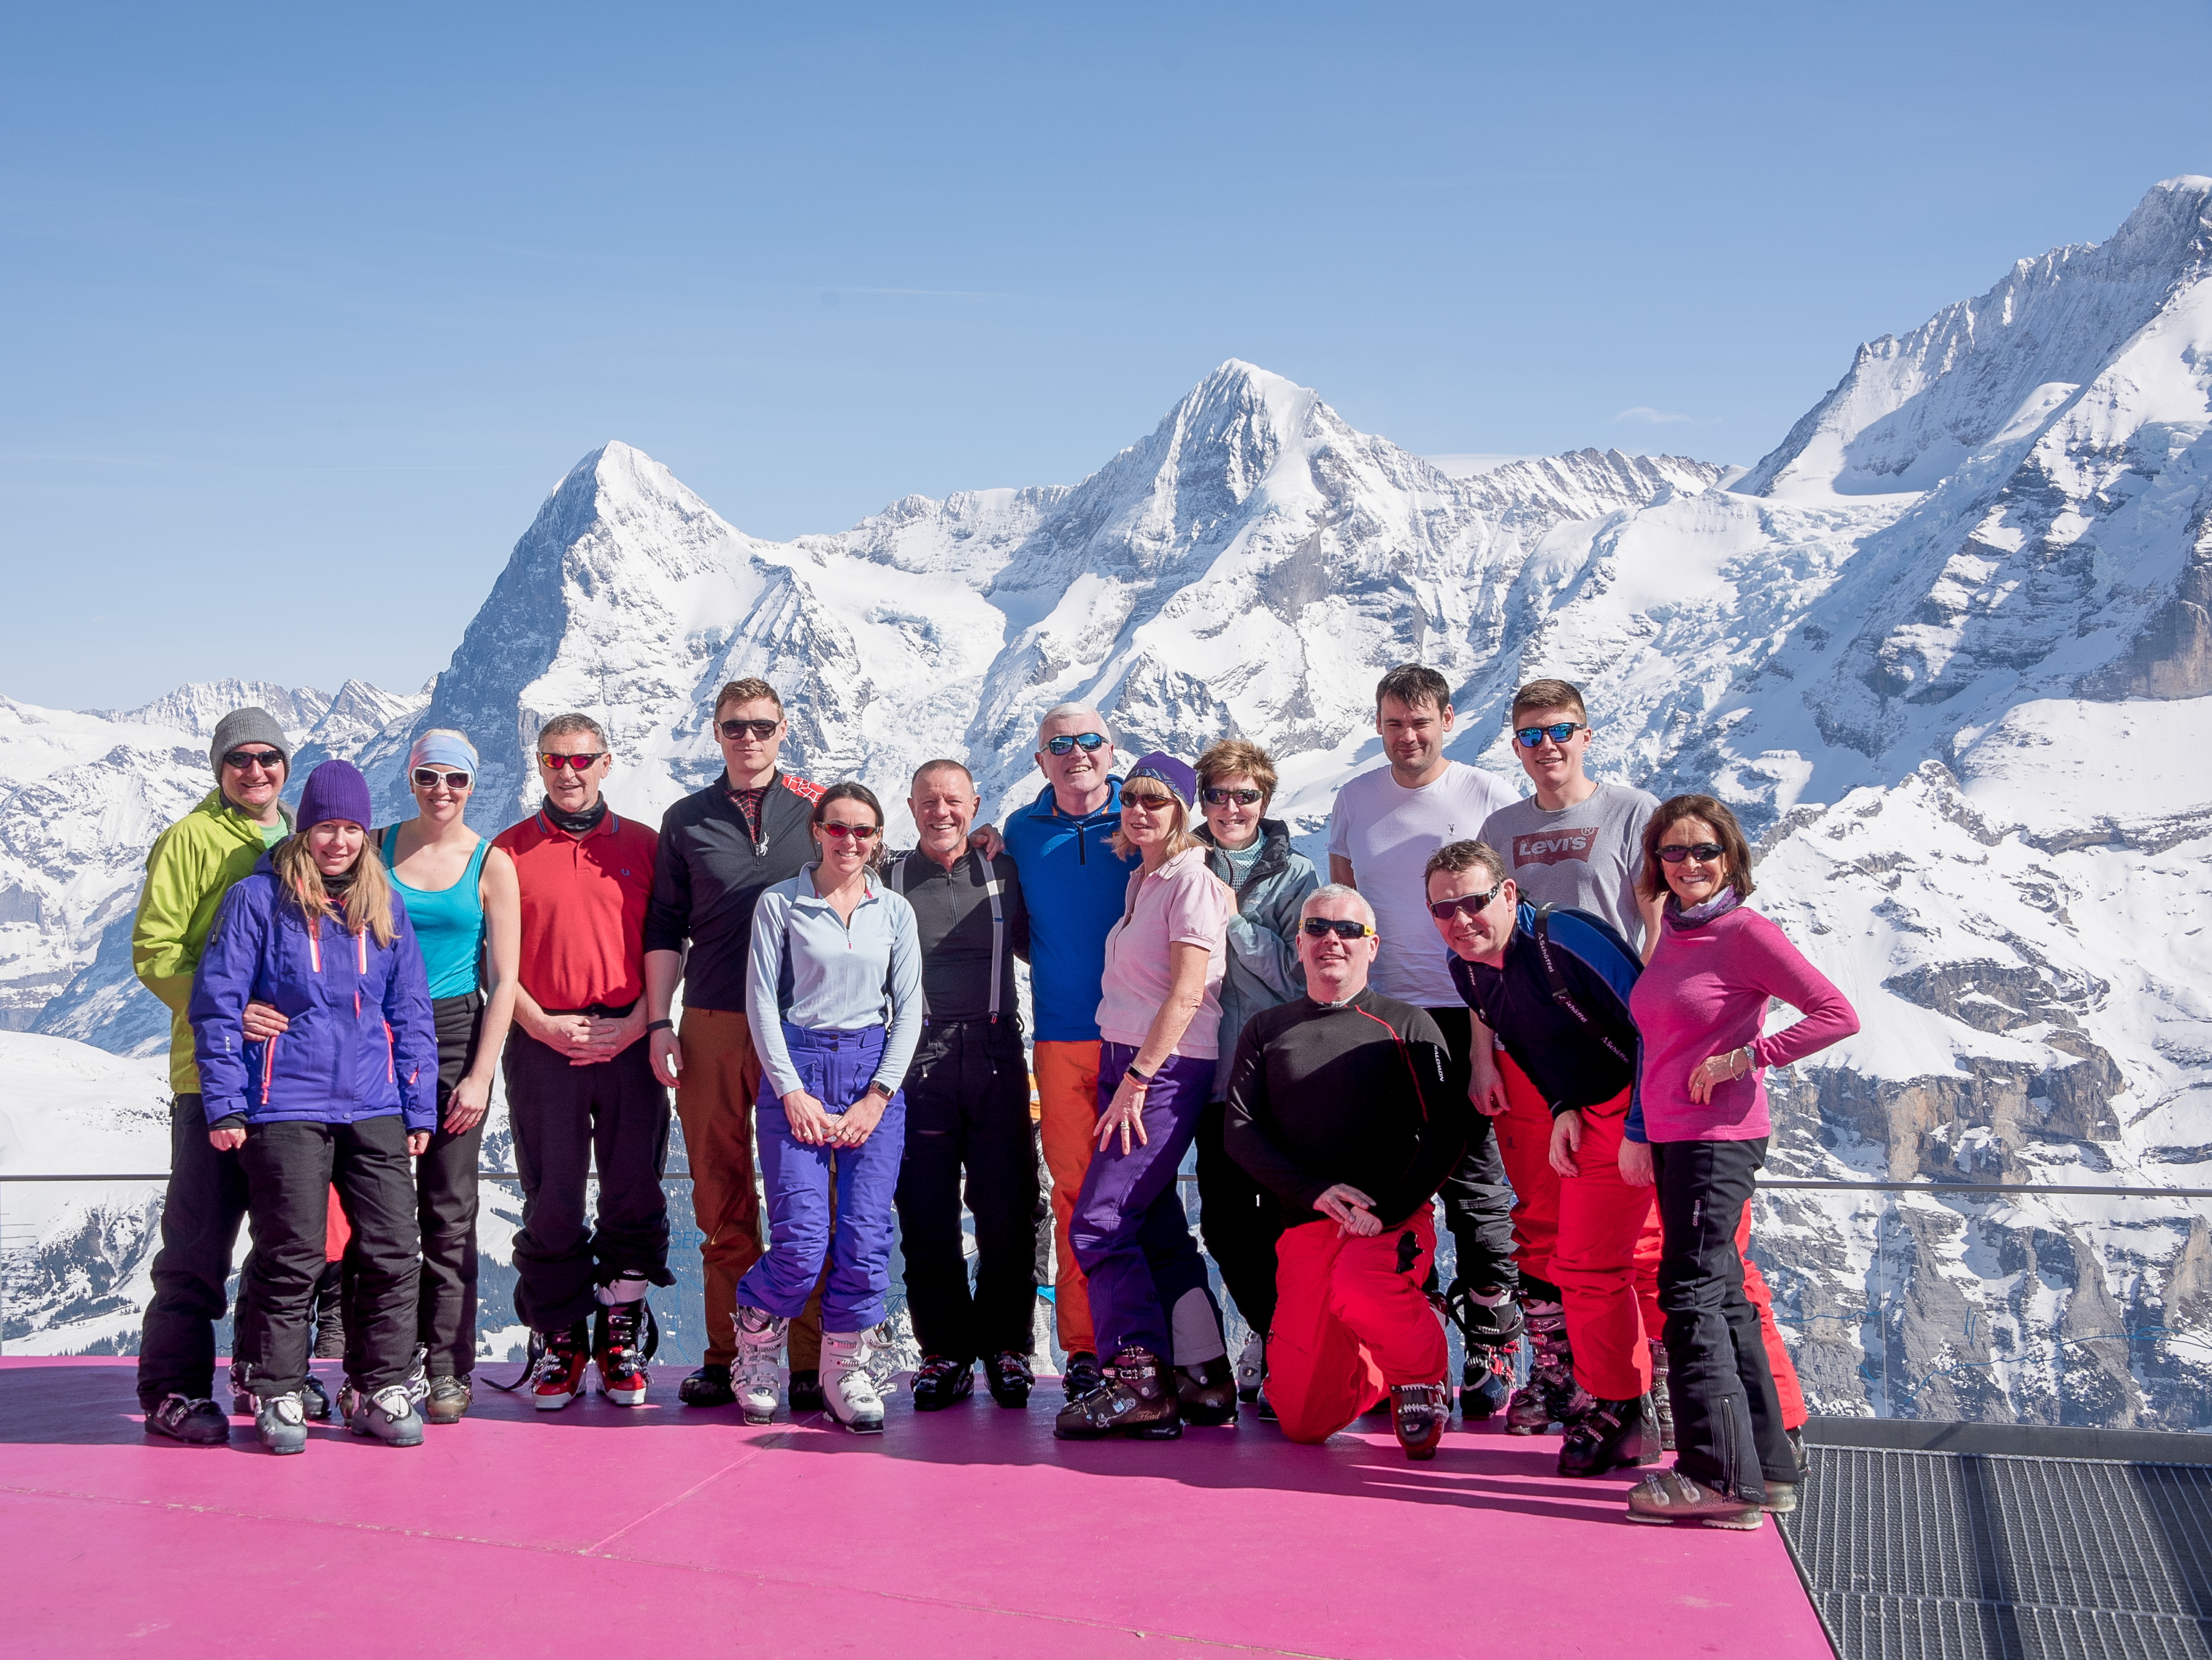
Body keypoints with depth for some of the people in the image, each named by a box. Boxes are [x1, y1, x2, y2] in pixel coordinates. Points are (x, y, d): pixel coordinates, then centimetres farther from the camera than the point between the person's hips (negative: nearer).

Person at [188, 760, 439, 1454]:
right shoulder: (258, 898, -1)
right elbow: (216, 1004, -2)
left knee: (394, 1251, 0)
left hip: (374, 1110, 4)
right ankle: (277, 1395, 15)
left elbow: (411, 1014, 13)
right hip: (285, 1109, -3)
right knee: (291, 1258, 0)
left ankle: (378, 1387, 14)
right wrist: (225, 1105, -6)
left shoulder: (386, 907, 10)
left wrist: (418, 1108, 9)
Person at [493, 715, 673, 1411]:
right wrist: (543, 1025, -8)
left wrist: (637, 1021, -7)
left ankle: (622, 1335, 14)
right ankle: (558, 1341, 12)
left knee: (633, 1196, 2)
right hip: (541, 1042, 0)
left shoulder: (644, 845, 9)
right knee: (552, 1200, 2)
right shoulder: (509, 850, 8)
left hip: (630, 1040, 1)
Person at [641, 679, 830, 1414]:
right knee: (722, 1199, 5)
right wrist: (658, 1023, 5)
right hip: (710, 1028, 2)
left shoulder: (819, 809, 7)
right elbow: (665, 930, 14)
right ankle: (727, 1356, 13)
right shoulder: (686, 821, 12)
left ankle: (813, 1360, 3)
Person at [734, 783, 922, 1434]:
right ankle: (756, 1339, 17)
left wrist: (878, 1096, -2)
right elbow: (762, 1001, 0)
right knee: (802, 1240, -11)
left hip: (875, 1073, 3)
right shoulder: (780, 904, 4)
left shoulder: (895, 911, 11)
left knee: (866, 1235, -5)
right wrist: (793, 1092, -8)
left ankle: (845, 1368, 11)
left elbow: (909, 1008, 8)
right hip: (797, 1070, -2)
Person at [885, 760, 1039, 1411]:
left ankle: (1007, 1345, 12)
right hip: (917, 1060, 0)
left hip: (996, 1061, 0)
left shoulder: (1002, 873, 11)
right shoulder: (888, 880, 8)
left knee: (1007, 1210, 1)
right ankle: (946, 1351, 12)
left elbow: (1036, 948, 21)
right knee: (926, 1213, 2)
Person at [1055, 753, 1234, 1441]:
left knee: (1098, 1222, -11)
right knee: (1158, 1229, 7)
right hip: (1125, 1062, 8)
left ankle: (1140, 1384, -8)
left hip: (1167, 1069, -8)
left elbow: (1186, 995, -16)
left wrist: (1136, 1081, -18)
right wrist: (1122, 1079, 13)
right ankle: (1205, 1383, 11)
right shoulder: (1142, 880, 16)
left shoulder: (1191, 882, -10)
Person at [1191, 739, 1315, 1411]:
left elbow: (1297, 976, -9)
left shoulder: (1295, 875, 1)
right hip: (1217, 1072, 3)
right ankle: (1270, 1336, 27)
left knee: (1282, 1220, -2)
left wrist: (1233, 918, -13)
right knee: (1224, 1224, 7)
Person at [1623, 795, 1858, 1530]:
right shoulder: (1671, 936, 13)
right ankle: (1768, 1467, 20)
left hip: (1719, 1138, -9)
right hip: (1673, 1136, 9)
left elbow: (1838, 1015, -15)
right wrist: (1640, 1135, 20)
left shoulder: (1746, 933, -10)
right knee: (1721, 1299, 12)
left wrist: (1745, 1058, -17)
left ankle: (1720, 1475, -2)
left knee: (1691, 1295, -8)